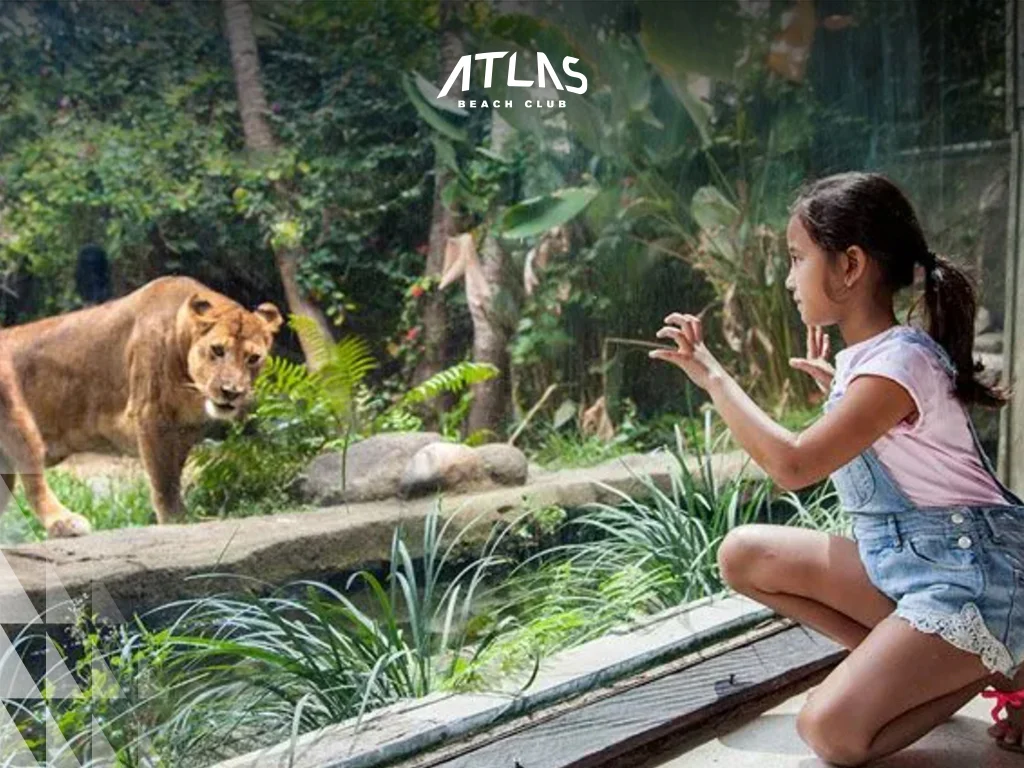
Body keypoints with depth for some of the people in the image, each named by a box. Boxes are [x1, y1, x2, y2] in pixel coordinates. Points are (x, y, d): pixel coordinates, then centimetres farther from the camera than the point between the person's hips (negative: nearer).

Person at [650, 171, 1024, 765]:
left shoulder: (898, 360, -21)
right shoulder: (862, 356, 8)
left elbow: (792, 465, -30)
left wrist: (714, 376, -21)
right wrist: (838, 387, 22)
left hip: (971, 574, -9)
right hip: (897, 560, 9)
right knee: (744, 555, 0)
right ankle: (910, 664, 0)